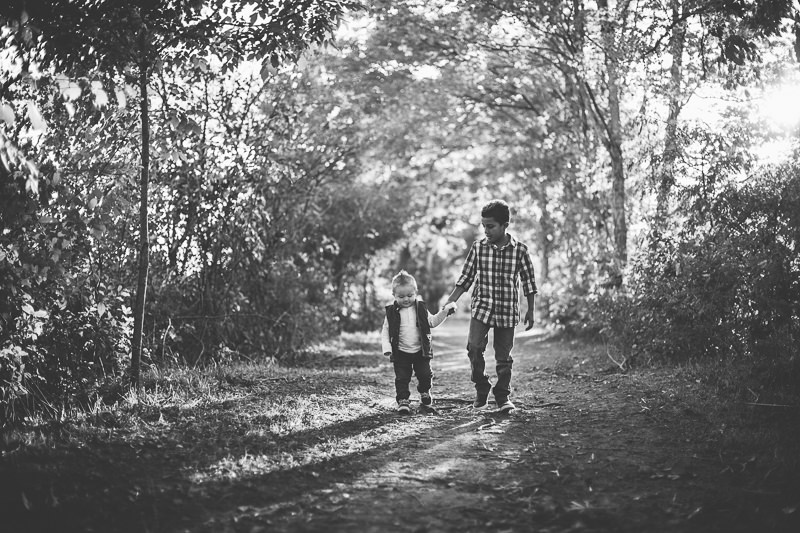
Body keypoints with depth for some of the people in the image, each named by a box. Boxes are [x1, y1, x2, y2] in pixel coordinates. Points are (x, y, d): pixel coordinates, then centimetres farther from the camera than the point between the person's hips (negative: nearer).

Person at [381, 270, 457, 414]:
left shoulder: (421, 309, 3)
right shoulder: (392, 312, -4)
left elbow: (432, 322, 14)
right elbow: (385, 332, -1)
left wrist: (445, 311, 5)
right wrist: (387, 348, -14)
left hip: (420, 351, 2)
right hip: (401, 352, -2)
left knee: (425, 375, 3)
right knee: (402, 377, -3)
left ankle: (424, 393, 29)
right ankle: (402, 400, 8)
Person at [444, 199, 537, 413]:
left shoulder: (520, 250, -4)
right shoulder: (478, 247, -1)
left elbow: (528, 281, 4)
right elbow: (466, 277, 6)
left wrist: (530, 311, 5)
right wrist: (449, 302, 0)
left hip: (507, 311, -1)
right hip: (481, 307, 1)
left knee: (504, 356, 4)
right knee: (474, 347, -15)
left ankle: (503, 396, 20)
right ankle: (481, 389, 5)